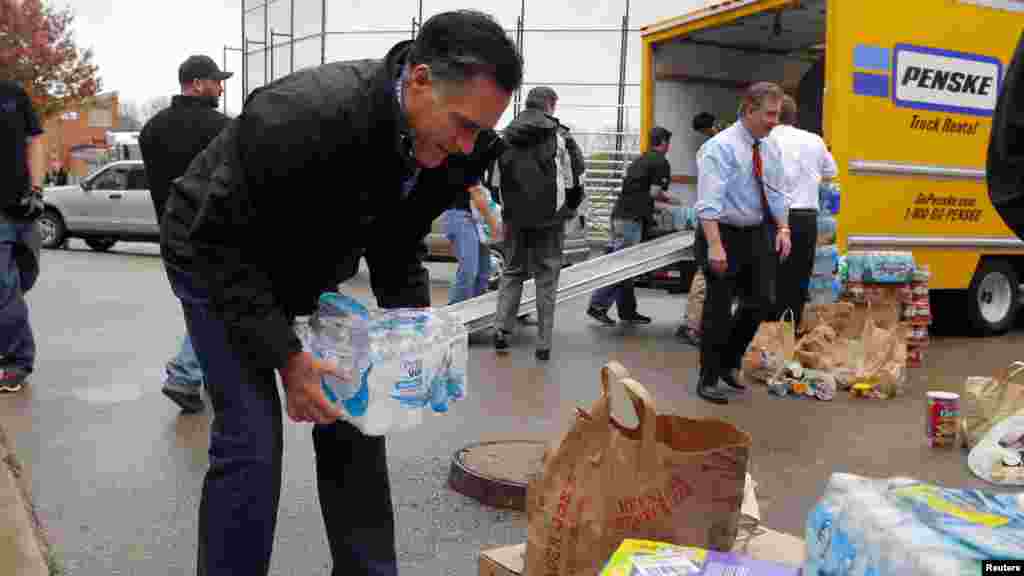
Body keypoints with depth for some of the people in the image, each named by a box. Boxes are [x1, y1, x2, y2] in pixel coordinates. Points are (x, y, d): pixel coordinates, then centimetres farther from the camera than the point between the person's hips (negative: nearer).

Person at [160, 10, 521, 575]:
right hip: (217, 258, -6)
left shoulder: (444, 154, -16)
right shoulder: (305, 115, -37)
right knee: (252, 439, -13)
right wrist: (286, 358, -31)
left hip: (311, 272, 6)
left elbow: (398, 250, 0)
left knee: (354, 420, 4)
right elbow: (220, 244, -29)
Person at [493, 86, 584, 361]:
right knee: (546, 278, 4)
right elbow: (572, 181, -3)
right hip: (549, 217, -3)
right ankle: (544, 343, 5)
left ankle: (501, 328, 4)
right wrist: (571, 207, 13)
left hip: (514, 217, 3)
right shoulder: (559, 136, -7)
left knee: (512, 271, 17)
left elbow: (495, 180, 10)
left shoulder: (504, 137, 6)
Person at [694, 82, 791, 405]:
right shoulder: (721, 147, -17)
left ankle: (729, 362, 29)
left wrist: (783, 228, 1)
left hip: (758, 233, 7)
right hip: (724, 233, -7)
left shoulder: (771, 148, 6)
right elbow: (709, 202, -24)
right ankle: (708, 379, 14)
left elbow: (777, 193, 14)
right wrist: (714, 245, -30)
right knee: (719, 308, 0)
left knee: (762, 301, 9)